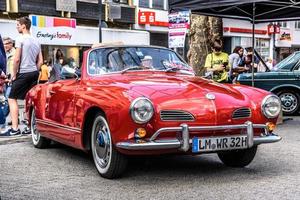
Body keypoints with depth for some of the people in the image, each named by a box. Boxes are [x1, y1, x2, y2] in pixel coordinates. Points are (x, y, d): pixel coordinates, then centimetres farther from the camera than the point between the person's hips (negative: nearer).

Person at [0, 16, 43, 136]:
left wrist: (14, 74, -3)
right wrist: (34, 72, 17)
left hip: (23, 73, -7)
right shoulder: (36, 41, 14)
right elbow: (40, 61, 13)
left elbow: (17, 59, -13)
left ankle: (14, 129, -10)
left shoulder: (20, 39, -7)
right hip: (34, 73, 7)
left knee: (12, 99, -3)